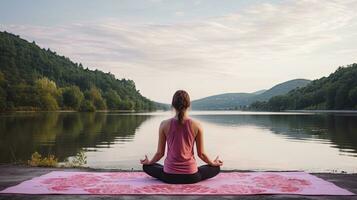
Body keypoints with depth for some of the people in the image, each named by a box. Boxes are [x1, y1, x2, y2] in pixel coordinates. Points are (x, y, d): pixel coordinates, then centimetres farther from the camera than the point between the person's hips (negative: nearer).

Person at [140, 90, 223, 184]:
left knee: (147, 166, 29)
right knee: (216, 168, 27)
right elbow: (201, 154, -1)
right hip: (191, 176, 0)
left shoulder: (164, 124, -9)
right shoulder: (196, 126, -10)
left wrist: (149, 162, 20)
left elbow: (160, 153, -1)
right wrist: (213, 163, 19)